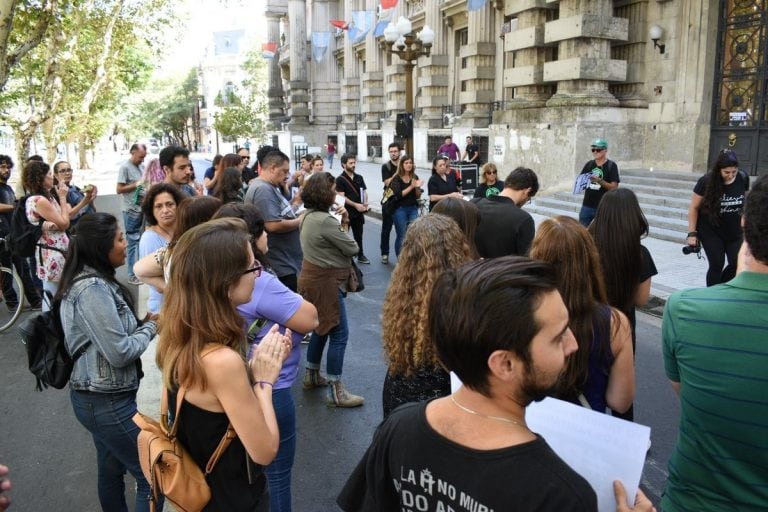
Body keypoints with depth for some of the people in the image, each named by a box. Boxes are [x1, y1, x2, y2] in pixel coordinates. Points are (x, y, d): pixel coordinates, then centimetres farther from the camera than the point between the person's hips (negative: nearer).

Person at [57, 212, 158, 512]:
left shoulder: (88, 281, 7)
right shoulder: (93, 288, -23)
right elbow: (120, 352, -25)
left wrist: (142, 322, 1)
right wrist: (151, 327, -10)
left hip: (97, 396, 10)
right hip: (108, 402, -10)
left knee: (111, 470, 22)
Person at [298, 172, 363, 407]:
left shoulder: (309, 216, 7)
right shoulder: (325, 220, -24)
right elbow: (352, 249, -16)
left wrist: (342, 223, -4)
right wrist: (344, 226, 0)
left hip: (314, 277, 11)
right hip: (325, 281, -10)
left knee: (322, 327, 21)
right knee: (339, 334, -4)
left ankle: (312, 375, 34)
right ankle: (335, 392, 1)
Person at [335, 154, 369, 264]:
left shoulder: (359, 178, 9)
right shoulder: (340, 179, -8)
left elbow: (364, 192, 12)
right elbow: (342, 197, -14)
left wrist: (365, 203, -7)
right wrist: (355, 205, -18)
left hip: (358, 212, 5)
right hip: (346, 212, -5)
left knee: (358, 235, 14)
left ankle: (360, 256, 26)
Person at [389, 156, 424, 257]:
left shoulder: (415, 177, 7)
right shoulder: (396, 179, -4)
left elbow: (418, 196, 7)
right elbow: (398, 194, -16)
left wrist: (417, 187, -13)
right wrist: (411, 187, -22)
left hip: (413, 209, 3)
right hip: (400, 209, -3)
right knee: (401, 236, 2)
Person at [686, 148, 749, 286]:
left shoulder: (743, 178, -7)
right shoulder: (706, 182, -18)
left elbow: (746, 202, 8)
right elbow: (694, 208, -10)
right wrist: (692, 233, -12)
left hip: (735, 231, 4)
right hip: (711, 231, -4)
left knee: (737, 264, 2)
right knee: (716, 265, -3)